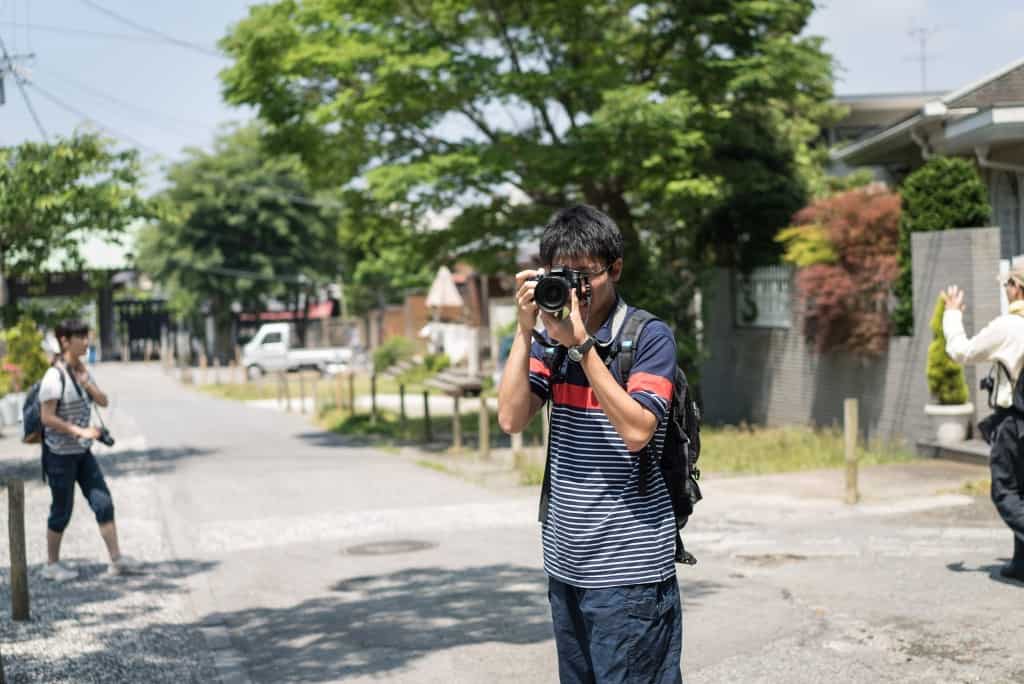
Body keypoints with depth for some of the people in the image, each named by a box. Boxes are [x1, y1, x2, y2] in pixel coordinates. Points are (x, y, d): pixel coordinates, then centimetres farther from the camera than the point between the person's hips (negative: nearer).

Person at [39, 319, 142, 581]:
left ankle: (116, 559, 6)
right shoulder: (55, 376, -16)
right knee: (62, 510, 3)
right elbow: (47, 417, -19)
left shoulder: (82, 371, 8)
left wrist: (86, 382, -10)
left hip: (82, 451, 7)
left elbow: (103, 401, 5)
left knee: (103, 502, 2)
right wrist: (80, 431, -23)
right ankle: (52, 564, 18)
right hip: (60, 453, -7)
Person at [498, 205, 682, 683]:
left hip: (628, 567, -6)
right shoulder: (551, 338, 9)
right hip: (564, 563, 6)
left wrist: (582, 346, -20)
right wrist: (524, 330, -8)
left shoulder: (649, 337, -7)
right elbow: (511, 419, -2)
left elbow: (637, 430, -19)